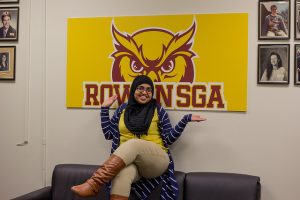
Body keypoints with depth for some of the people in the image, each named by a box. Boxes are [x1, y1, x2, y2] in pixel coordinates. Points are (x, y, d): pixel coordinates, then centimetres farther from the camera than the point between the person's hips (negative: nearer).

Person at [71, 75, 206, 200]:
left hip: (156, 161, -2)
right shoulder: (123, 109, 16)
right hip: (128, 160, 2)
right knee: (122, 174, -40)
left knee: (133, 143, -38)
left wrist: (185, 120, -4)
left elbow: (169, 139, 6)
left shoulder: (158, 110, 9)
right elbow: (108, 134, 18)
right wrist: (105, 108, 15)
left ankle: (94, 184, -49)